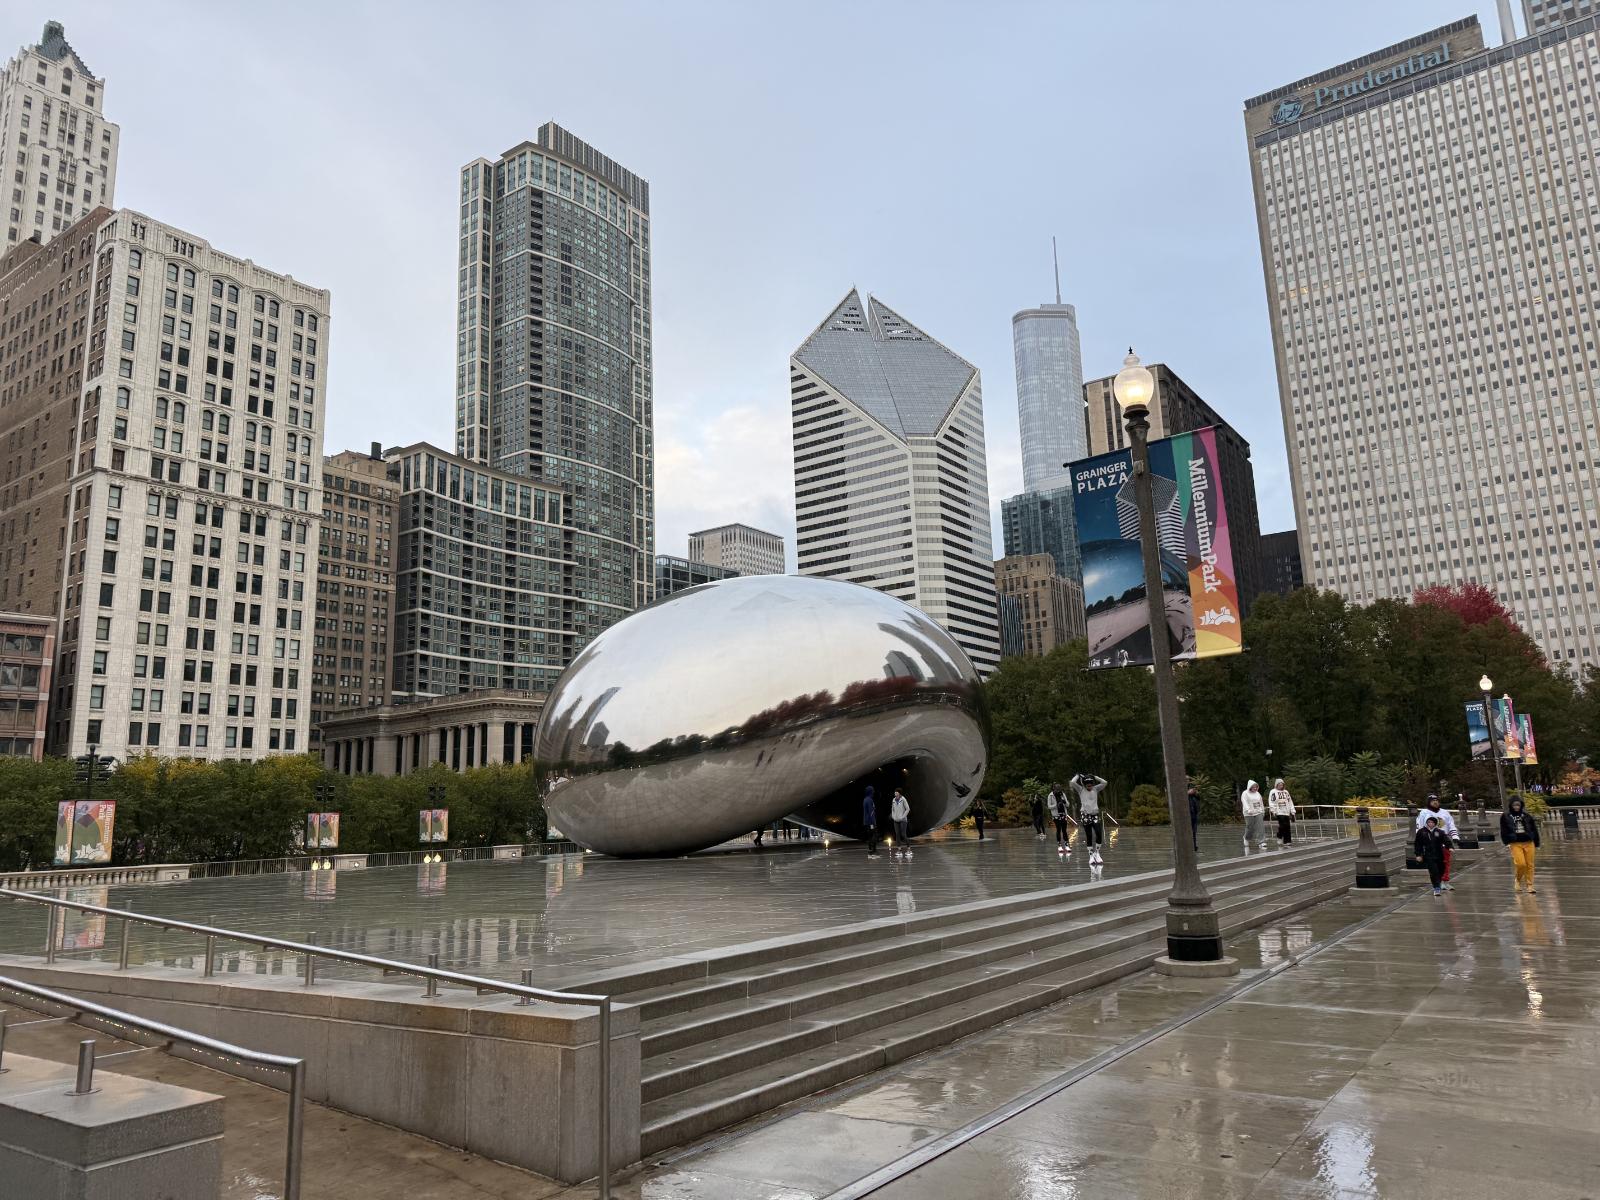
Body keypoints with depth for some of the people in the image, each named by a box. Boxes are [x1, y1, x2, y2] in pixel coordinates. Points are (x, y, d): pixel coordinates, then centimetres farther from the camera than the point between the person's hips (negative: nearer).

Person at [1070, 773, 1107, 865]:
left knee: (1099, 834, -9)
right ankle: (1091, 856, 10)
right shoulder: (1081, 790, 2)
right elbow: (1072, 782, -11)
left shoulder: (1095, 789, 10)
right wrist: (1077, 776, 4)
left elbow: (1104, 782, 0)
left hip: (1095, 815, 2)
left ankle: (1097, 853, 9)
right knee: (1089, 836, 0)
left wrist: (1094, 777, 6)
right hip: (1085, 815, -2)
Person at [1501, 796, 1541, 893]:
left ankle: (1529, 885, 13)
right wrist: (1507, 843, -8)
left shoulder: (1527, 816, 8)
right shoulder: (1505, 817, 2)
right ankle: (1518, 880, 12)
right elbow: (1504, 831, 2)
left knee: (1529, 865, 2)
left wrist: (1537, 844, 12)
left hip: (1529, 843, 2)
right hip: (1515, 844, -2)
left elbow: (1534, 830, 13)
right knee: (1521, 864, -14)